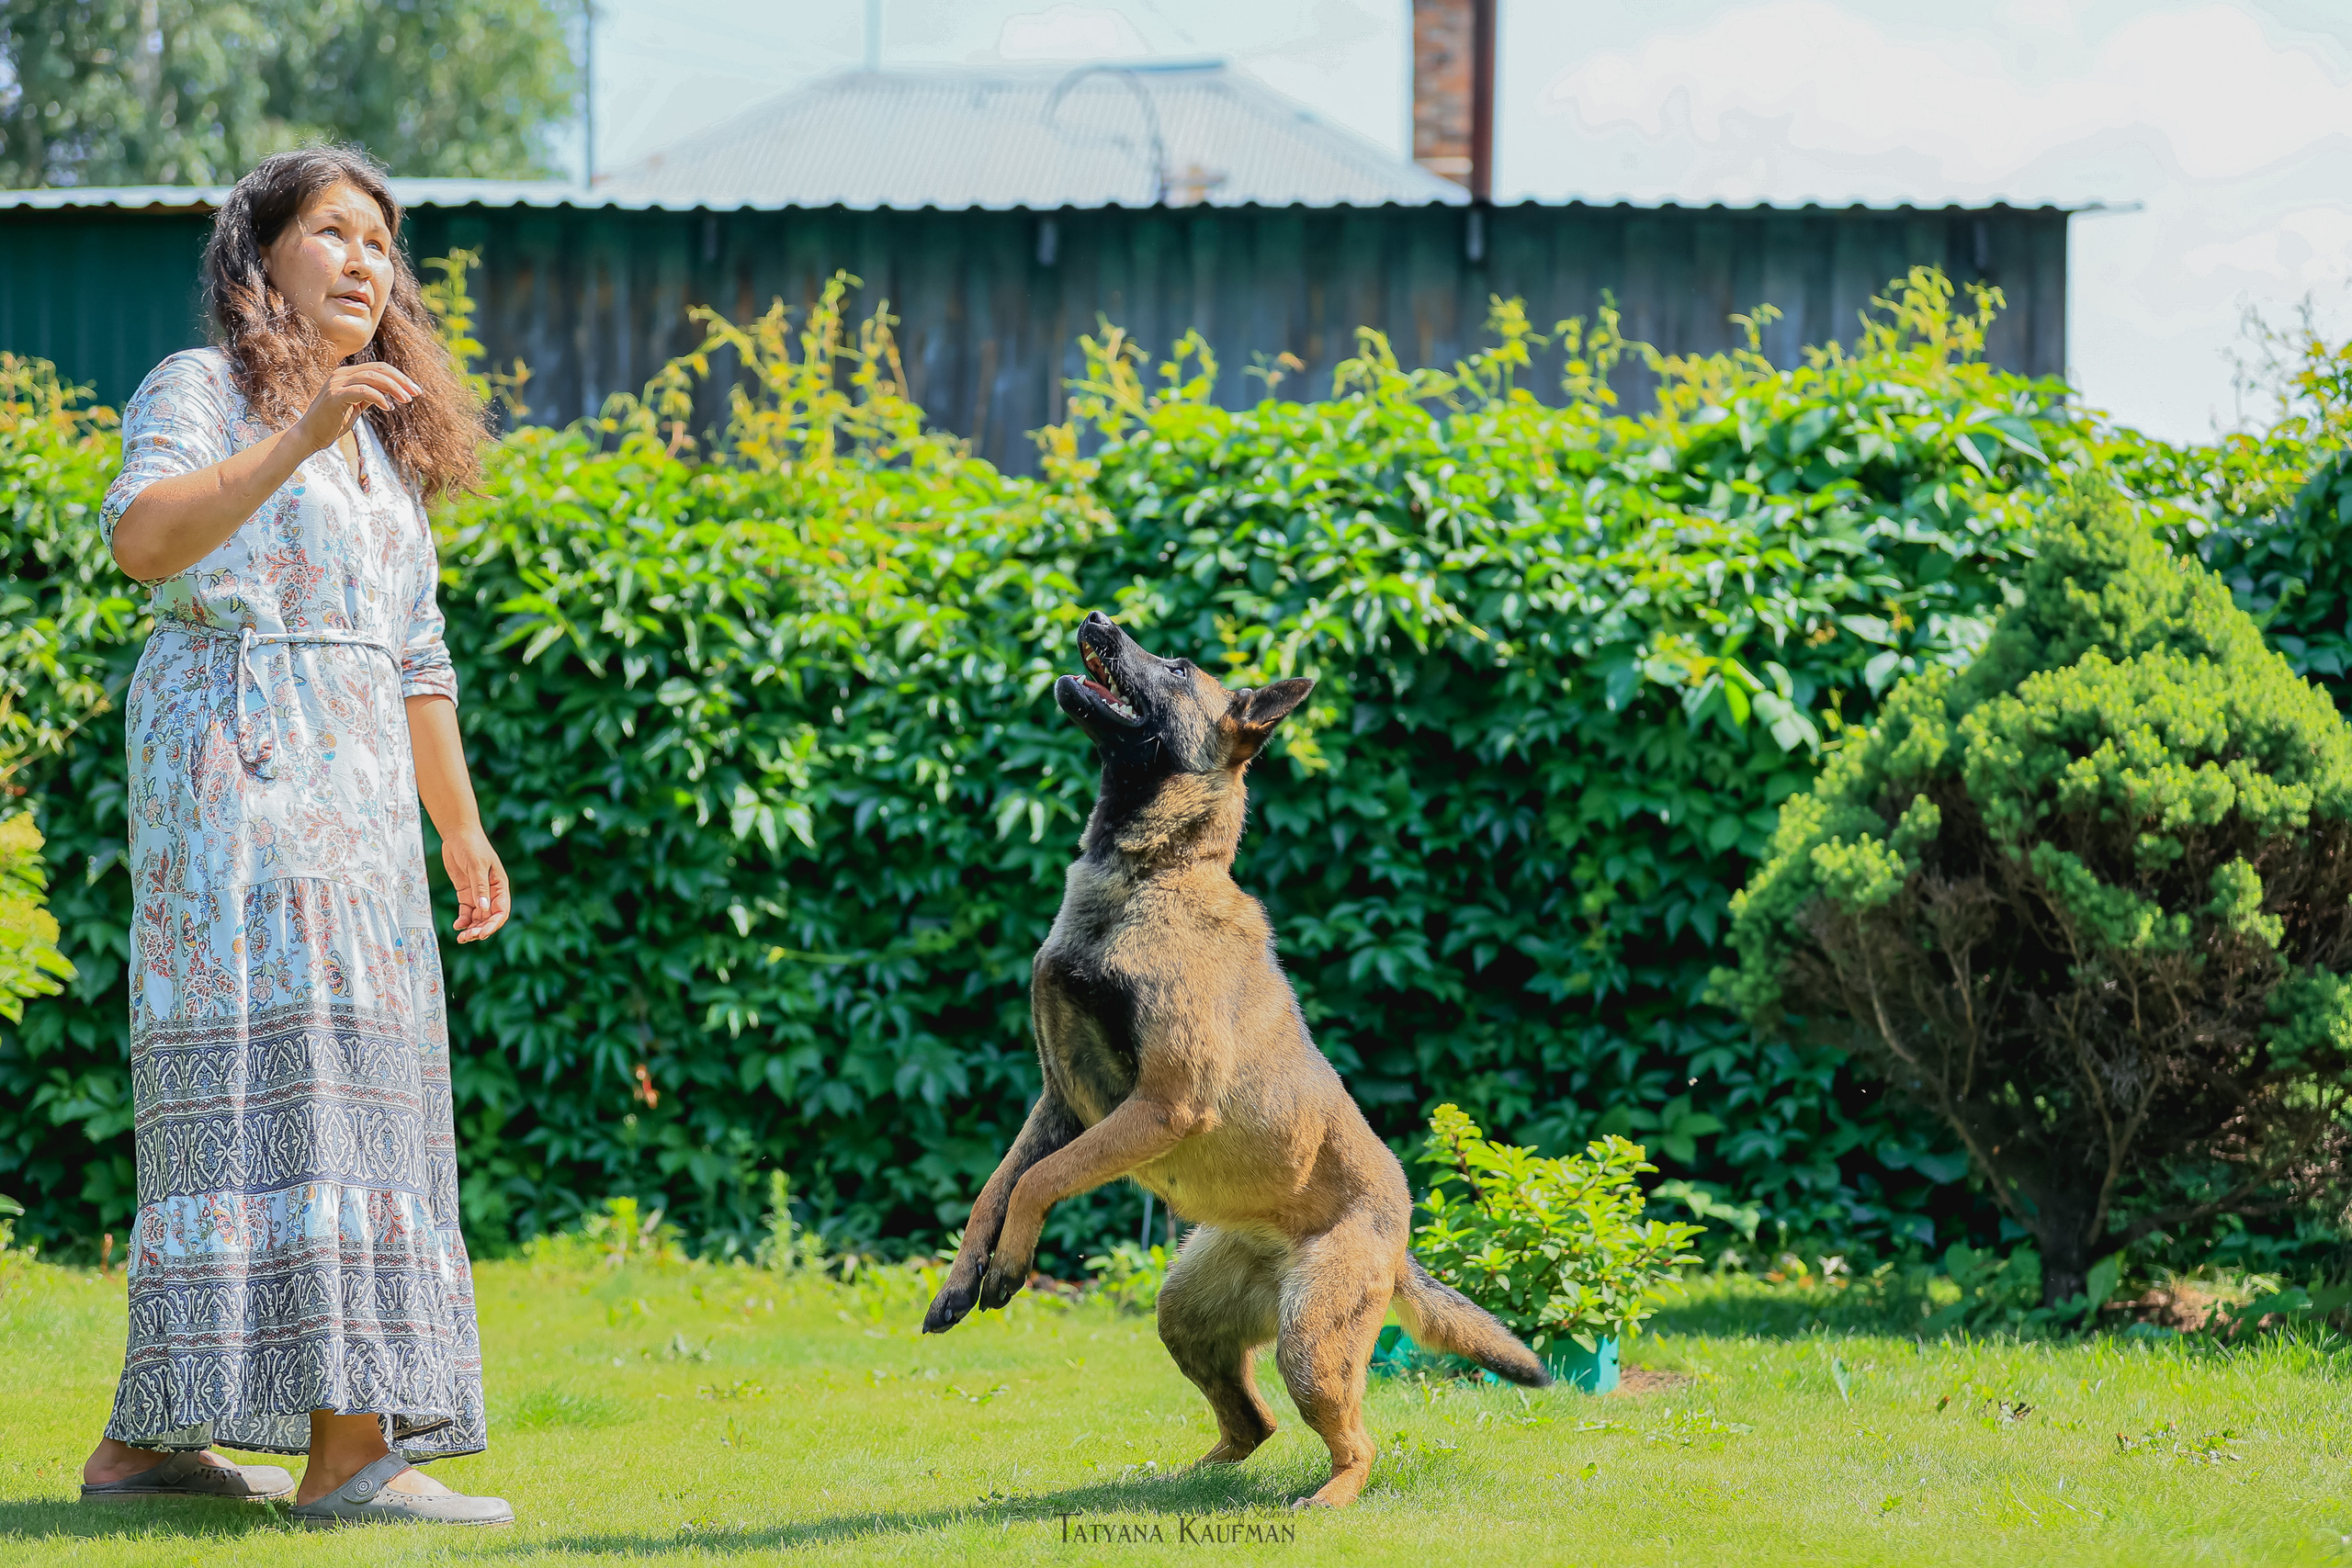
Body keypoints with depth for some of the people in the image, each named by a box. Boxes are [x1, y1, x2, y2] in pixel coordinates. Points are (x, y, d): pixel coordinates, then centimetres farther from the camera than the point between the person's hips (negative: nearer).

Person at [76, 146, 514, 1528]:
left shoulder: (385, 440, 23)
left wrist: (461, 828, 28)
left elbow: (415, 653, 27)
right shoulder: (200, 391, -2)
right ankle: (350, 1449, -25)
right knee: (295, 1068, -17)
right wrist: (296, 437, -32)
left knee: (246, 1108, 6)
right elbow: (145, 536, -22)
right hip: (239, 756, -9)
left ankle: (146, 1441, 9)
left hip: (353, 791, 9)